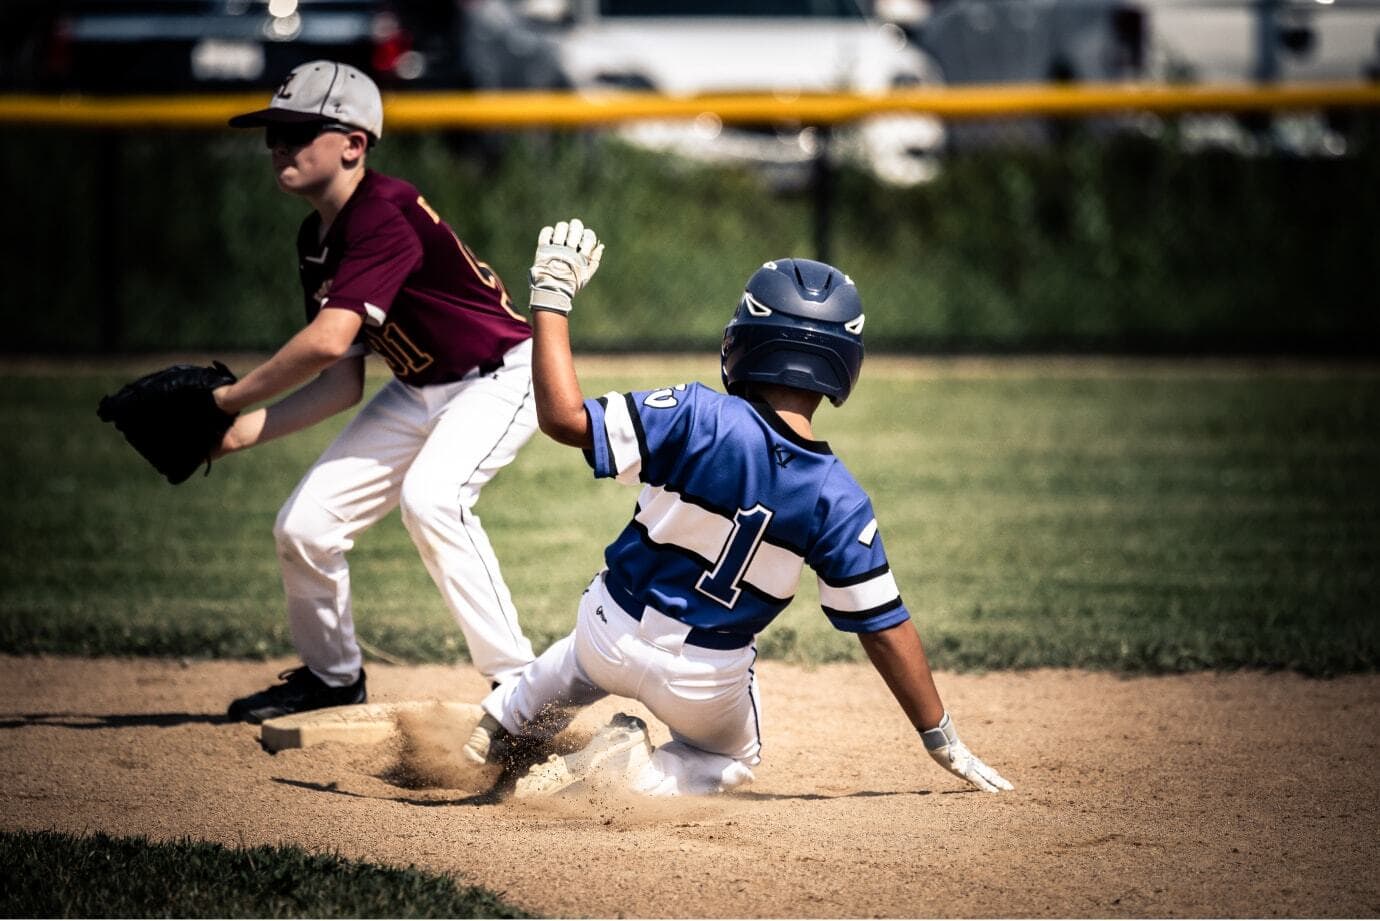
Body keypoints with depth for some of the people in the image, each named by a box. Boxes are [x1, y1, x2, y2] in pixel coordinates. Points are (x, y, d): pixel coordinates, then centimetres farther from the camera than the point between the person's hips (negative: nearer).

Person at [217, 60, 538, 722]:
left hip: (500, 377, -9)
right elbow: (343, 383, 4)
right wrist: (244, 432, -6)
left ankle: (517, 681, -27)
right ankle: (332, 675, 27)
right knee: (304, 522, 3)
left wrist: (234, 396, -25)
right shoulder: (315, 240, 2)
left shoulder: (383, 215, -28)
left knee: (431, 496, -33)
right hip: (418, 393, 9)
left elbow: (329, 340, -37)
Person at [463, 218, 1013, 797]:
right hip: (708, 683, -2)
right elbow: (885, 629, -14)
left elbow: (563, 417, -24)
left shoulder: (698, 418, -24)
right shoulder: (838, 500, -18)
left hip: (613, 637, 2)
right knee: (731, 761, 29)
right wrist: (943, 741, -4)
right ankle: (636, 778, 0)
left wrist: (552, 295, -15)